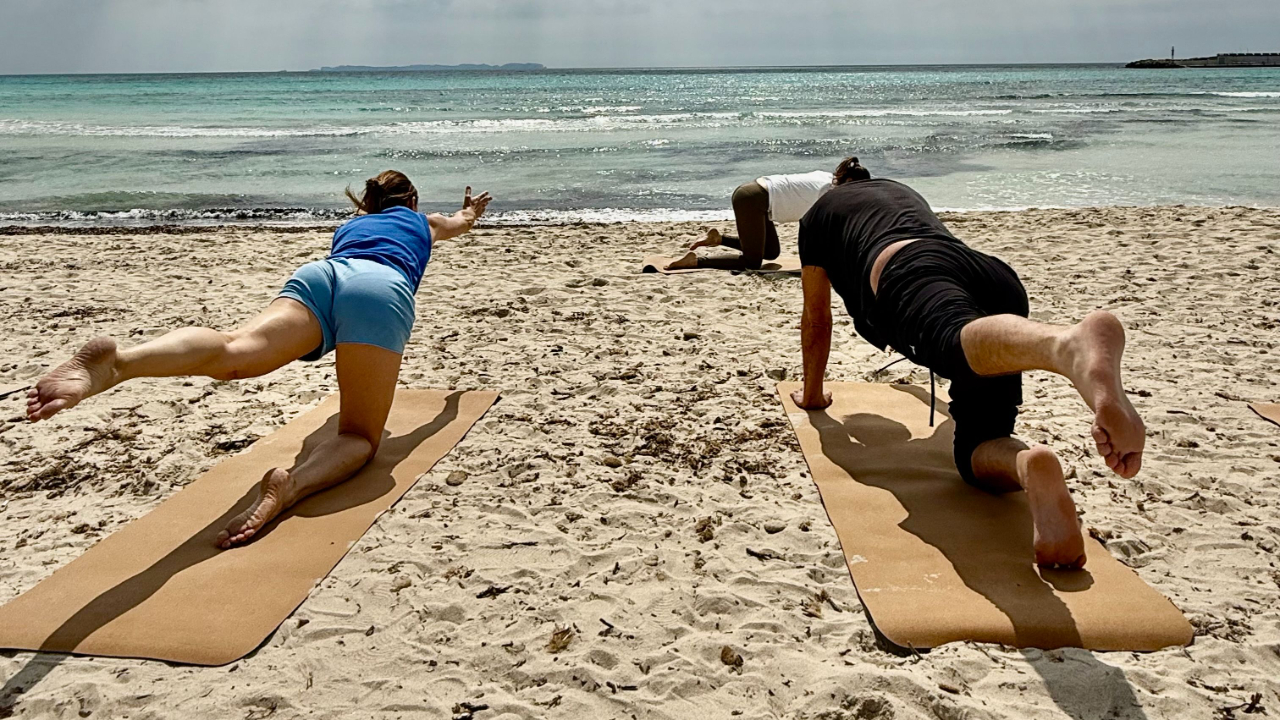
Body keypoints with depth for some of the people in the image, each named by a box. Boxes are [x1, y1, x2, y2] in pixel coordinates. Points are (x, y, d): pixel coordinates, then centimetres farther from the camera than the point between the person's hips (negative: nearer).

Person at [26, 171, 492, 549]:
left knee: (235, 351, -25)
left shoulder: (351, 224, 46)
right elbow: (461, 223, 68)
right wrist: (467, 215, 92)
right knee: (360, 437, -4)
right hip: (380, 290, -2)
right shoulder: (423, 221, 42)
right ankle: (290, 486, -40)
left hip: (318, 273, 3)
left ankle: (116, 362, -58)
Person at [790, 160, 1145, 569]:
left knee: (960, 340, -37)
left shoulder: (818, 216, 34)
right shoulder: (903, 192, 48)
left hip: (912, 272, -4)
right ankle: (1031, 467, -38)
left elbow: (816, 319, 37)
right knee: (976, 449, -1)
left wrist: (812, 394, 52)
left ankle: (1070, 345, -71)